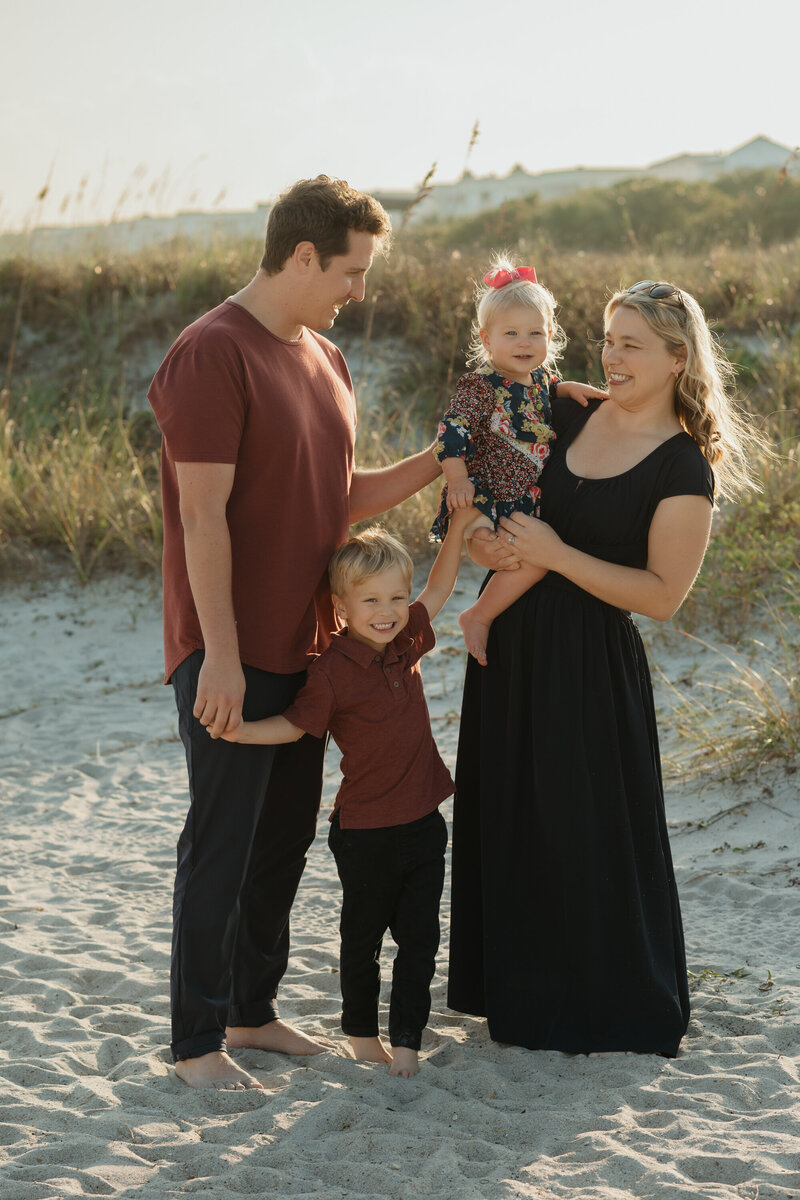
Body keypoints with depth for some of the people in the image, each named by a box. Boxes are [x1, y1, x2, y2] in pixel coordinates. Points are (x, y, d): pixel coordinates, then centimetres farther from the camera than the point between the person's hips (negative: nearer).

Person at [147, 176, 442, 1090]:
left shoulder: (325, 361, 13)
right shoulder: (212, 354, -15)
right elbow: (203, 514, -19)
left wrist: (434, 464, 5)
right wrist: (221, 654, -21)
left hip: (302, 646, 9)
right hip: (229, 656, -9)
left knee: (284, 841, 15)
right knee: (221, 847, 0)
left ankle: (254, 1011, 29)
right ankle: (197, 1042, 11)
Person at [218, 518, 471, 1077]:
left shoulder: (406, 641, 2)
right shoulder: (333, 670, -16)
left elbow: (438, 589, 15)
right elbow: (296, 724, -8)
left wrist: (458, 526, 11)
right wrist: (241, 731, -23)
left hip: (423, 822, 5)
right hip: (365, 831, -5)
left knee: (420, 937, 7)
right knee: (363, 936, 11)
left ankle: (407, 1040, 14)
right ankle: (361, 1031, 28)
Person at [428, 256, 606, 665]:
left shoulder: (540, 379, 7)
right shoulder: (479, 387, -16)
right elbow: (452, 432, -22)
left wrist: (570, 388, 9)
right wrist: (458, 479, -33)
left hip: (532, 499, 9)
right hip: (488, 501, -9)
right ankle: (478, 616, -8)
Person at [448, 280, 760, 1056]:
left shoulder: (684, 468, -12)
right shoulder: (568, 417, 5)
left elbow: (662, 593, -16)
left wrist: (557, 555, -19)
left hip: (590, 664, -7)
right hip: (513, 642, 7)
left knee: (586, 831, 2)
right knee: (509, 817, 15)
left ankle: (607, 1006, 20)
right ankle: (522, 990, 32)